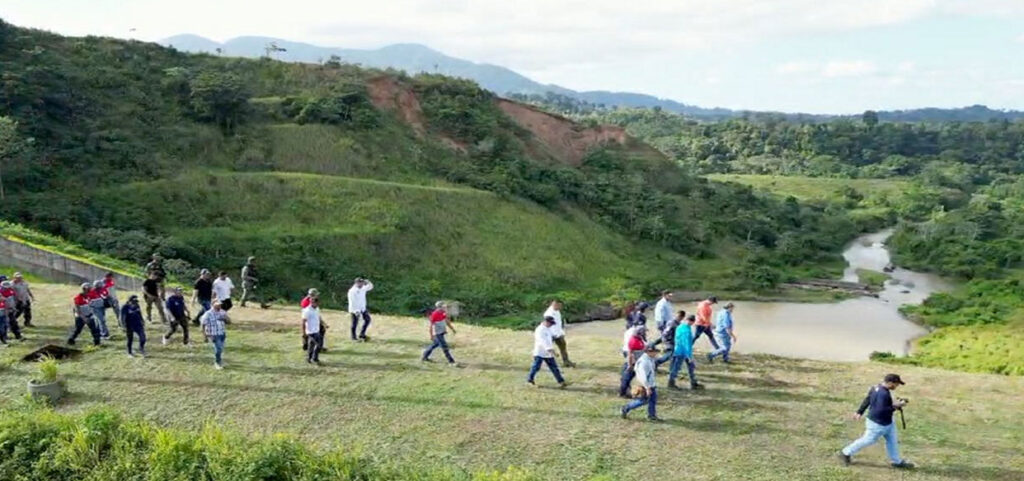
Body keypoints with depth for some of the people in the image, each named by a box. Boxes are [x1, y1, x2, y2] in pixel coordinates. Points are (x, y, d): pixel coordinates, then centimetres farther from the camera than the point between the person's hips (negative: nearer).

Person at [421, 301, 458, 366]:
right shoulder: (434, 314, -20)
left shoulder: (443, 313, 3)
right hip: (437, 333, -9)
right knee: (444, 347, -9)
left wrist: (452, 328, 14)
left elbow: (447, 321, 16)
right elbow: (431, 325, -17)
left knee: (435, 344, 22)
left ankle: (424, 357, 38)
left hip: (441, 332, 9)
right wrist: (431, 335, -17)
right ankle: (451, 362, -6)